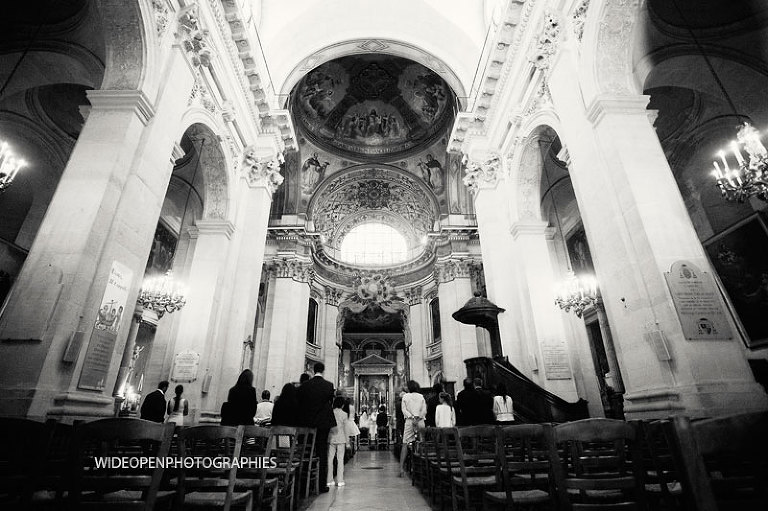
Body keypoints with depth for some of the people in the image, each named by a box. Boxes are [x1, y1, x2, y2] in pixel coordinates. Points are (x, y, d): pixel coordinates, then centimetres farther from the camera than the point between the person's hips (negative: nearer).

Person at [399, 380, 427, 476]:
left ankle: (401, 467, -5)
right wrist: (418, 417, -2)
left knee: (405, 444, 0)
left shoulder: (405, 396, 5)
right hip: (420, 421, 1)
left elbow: (404, 410, -2)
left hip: (409, 421, -1)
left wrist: (411, 417, -7)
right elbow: (424, 411, 2)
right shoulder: (421, 397, 9)